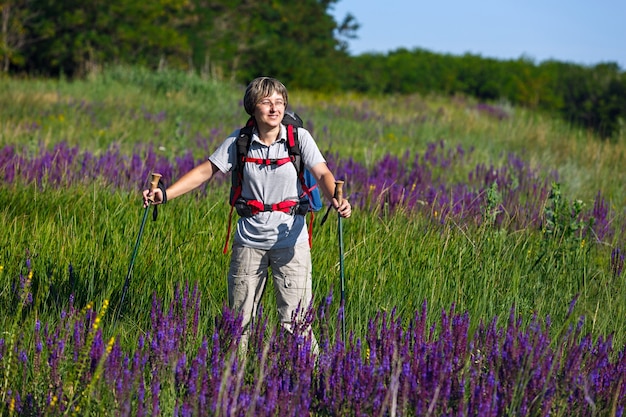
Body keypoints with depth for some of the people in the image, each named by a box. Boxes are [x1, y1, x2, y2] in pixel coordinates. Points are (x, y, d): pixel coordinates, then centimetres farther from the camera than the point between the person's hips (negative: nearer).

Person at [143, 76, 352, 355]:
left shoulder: (299, 137, -5)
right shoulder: (239, 141, 0)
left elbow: (322, 174, -14)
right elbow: (205, 171, 2)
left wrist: (336, 200, -36)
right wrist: (165, 194, -9)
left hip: (290, 239, -2)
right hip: (249, 239, 2)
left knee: (295, 320, -6)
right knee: (239, 319, 9)